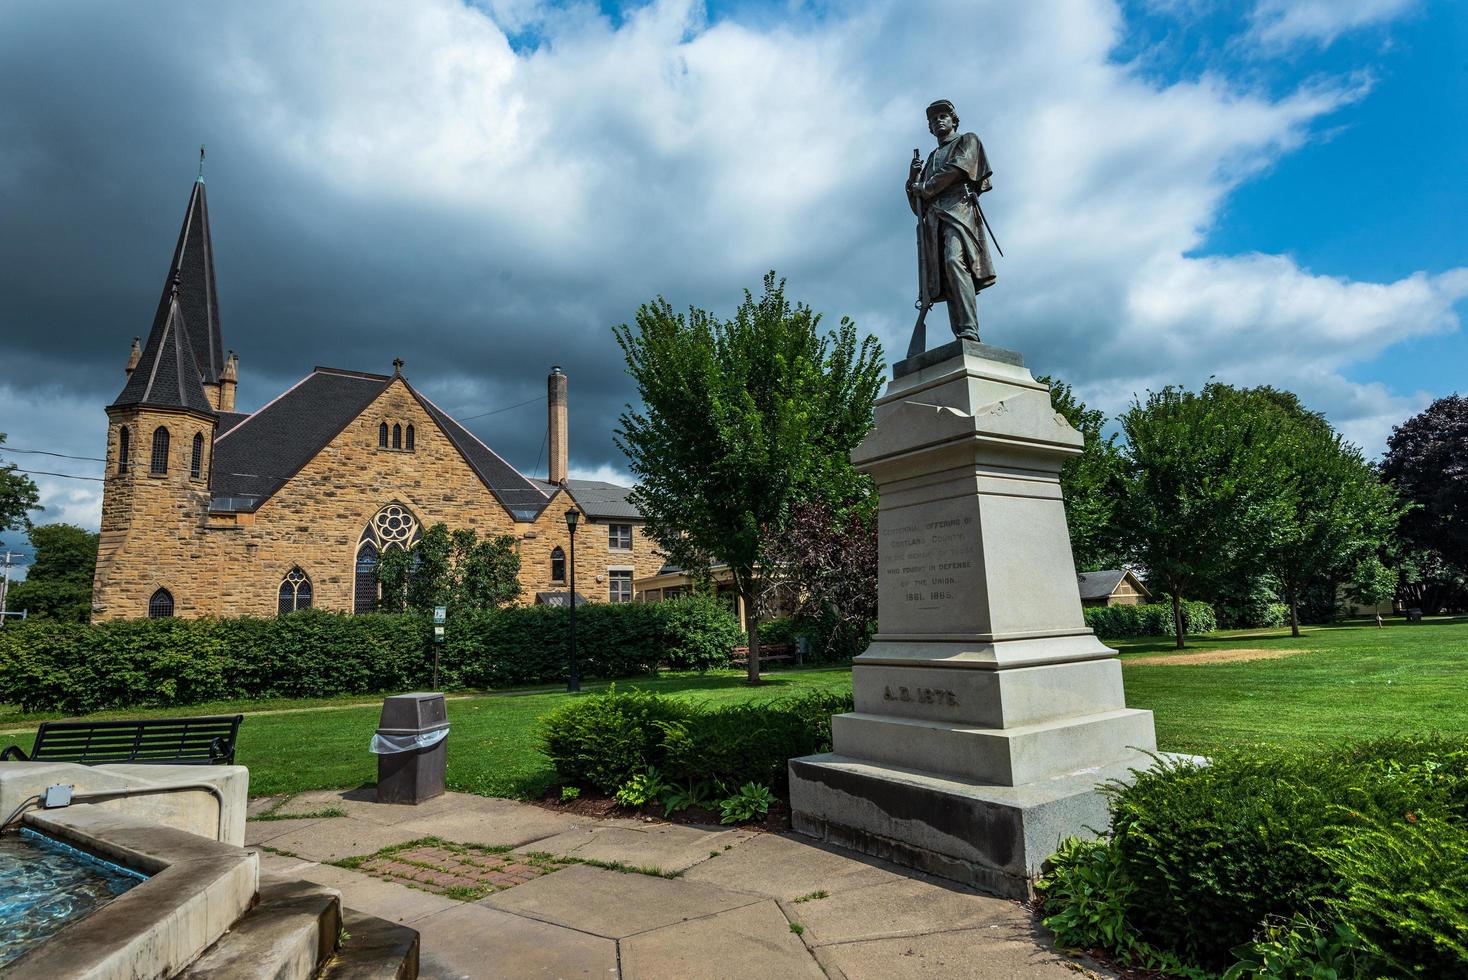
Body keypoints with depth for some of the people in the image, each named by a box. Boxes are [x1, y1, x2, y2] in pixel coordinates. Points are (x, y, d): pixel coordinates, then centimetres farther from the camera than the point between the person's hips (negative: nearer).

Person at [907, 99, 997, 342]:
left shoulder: (967, 141, 21)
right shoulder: (931, 158, 36)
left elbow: (956, 170, -2)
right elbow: (917, 205, 29)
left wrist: (924, 188, 6)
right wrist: (913, 178, 11)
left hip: (958, 207, -5)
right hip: (933, 219, 6)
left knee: (954, 260, -31)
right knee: (945, 281, -11)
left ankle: (969, 334, -43)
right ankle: (963, 343, -21)